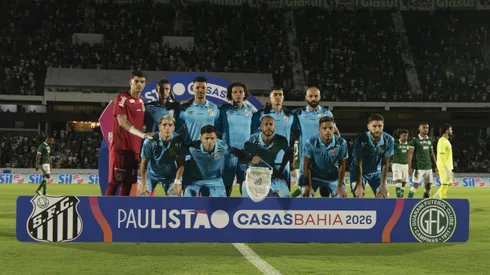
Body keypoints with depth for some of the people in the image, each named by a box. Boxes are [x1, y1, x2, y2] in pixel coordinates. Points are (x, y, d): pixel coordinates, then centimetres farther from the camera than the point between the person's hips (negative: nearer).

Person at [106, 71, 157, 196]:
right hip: (120, 147, -7)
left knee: (128, 184, 8)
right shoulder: (122, 98, -7)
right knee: (114, 183, -8)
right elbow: (122, 122, -16)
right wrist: (143, 135, -21)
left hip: (134, 148, 7)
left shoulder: (142, 102, 14)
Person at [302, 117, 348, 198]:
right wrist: (308, 186, -15)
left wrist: (340, 186, -9)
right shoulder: (310, 143, -23)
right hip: (314, 176, -1)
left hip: (333, 178, 1)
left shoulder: (341, 143, -21)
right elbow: (307, 166, -14)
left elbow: (342, 165, -10)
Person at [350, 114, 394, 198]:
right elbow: (358, 164, -25)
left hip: (376, 172, 3)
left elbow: (385, 164, -15)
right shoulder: (361, 139, -30)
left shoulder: (389, 140, -22)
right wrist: (359, 186, -26)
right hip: (359, 172, -3)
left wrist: (383, 184, -16)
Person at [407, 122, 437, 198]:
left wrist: (435, 165, 14)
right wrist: (410, 167, -12)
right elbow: (410, 154, -7)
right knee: (415, 186, -9)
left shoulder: (430, 140, 12)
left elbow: (432, 153, 18)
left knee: (428, 187, 6)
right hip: (418, 167, -6)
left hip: (428, 167, 6)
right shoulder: (415, 140, -5)